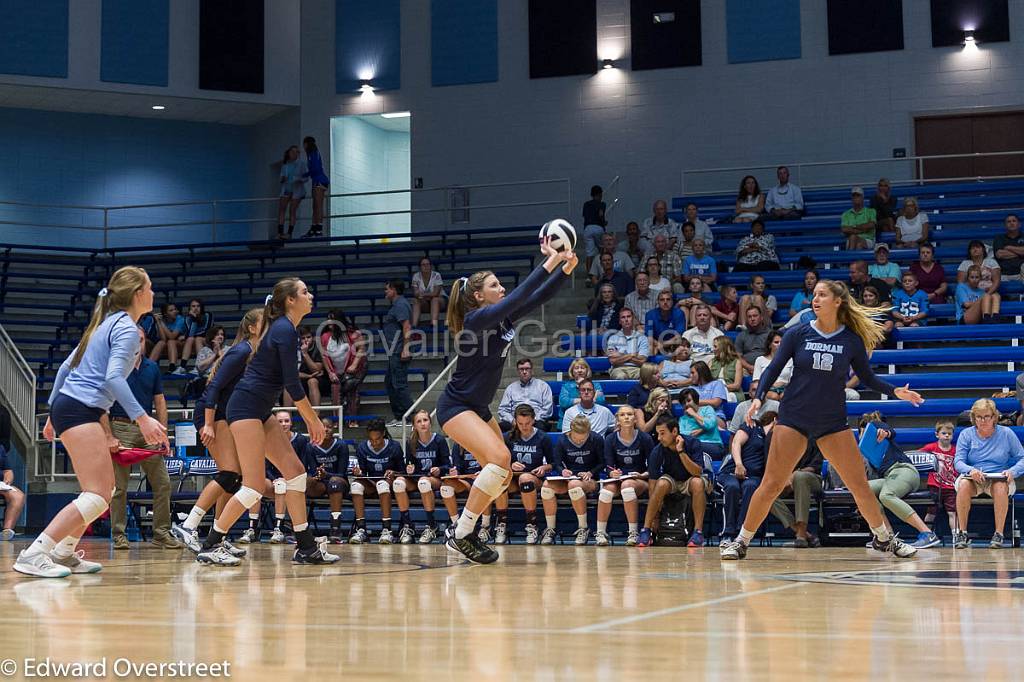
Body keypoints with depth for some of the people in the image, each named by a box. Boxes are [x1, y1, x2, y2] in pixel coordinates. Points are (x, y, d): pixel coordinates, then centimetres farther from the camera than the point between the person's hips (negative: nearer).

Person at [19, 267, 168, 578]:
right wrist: (142, 418, -28)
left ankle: (64, 553, 19)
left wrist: (53, 412, 26)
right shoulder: (127, 329, -9)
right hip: (80, 410, -10)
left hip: (78, 408, 10)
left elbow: (67, 366, 21)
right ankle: (32, 555, -20)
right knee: (97, 497, -15)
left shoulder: (107, 323, 19)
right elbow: (113, 378, -23)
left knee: (104, 490, 16)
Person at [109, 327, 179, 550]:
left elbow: (160, 402, 15)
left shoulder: (152, 368, 11)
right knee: (119, 487, -1)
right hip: (121, 429, -5)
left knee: (162, 483, 0)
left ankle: (161, 533, 7)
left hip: (147, 430, 5)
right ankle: (118, 535, 7)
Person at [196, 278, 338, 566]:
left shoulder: (284, 328, 14)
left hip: (260, 411, 10)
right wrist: (314, 420, -8)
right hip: (246, 407, -10)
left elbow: (288, 381, 21)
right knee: (254, 486, -10)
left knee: (295, 471, 6)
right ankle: (209, 547, -3)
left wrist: (308, 418, 21)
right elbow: (292, 384, -17)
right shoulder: (285, 331, -15)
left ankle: (306, 547, 8)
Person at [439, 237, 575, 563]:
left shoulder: (504, 317, 5)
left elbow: (539, 297, 0)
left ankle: (463, 531, 15)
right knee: (500, 458, -25)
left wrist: (566, 268, -15)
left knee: (502, 472, 5)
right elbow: (520, 296, -31)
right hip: (456, 407, -10)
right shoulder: (476, 319, -19)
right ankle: (460, 534, -17)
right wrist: (549, 262, -30)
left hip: (479, 408, 10)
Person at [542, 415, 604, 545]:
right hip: (568, 478, 3)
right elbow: (556, 463, 6)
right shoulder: (563, 440, 2)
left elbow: (603, 463, 1)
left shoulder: (597, 439, -4)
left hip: (589, 480, -3)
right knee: (547, 485, -28)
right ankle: (550, 529, -17)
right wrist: (563, 471, -17)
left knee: (574, 484, -40)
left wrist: (590, 473, -15)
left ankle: (583, 528, -26)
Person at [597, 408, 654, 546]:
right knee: (607, 489, -32)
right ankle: (600, 533, -22)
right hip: (618, 478, 2)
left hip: (640, 480, -2)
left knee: (627, 485, -36)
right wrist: (612, 473, -22)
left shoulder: (644, 438, -3)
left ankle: (634, 533, -32)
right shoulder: (610, 439, 2)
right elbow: (608, 466, -1)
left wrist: (643, 475, -18)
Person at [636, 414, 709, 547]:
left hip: (689, 481, -1)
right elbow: (652, 483, -17)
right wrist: (655, 515, -21)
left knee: (697, 483, -35)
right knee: (662, 484, -32)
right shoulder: (657, 451, -19)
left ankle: (698, 531, -31)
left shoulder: (692, 444, -21)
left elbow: (697, 472, -29)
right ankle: (646, 530, -26)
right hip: (671, 480, 1)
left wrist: (681, 451, -38)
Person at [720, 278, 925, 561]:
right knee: (771, 485, -6)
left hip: (833, 421, 1)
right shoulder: (797, 334, -3)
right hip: (794, 418, -1)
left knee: (859, 483, 2)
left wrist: (894, 391, -3)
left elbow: (867, 377, 10)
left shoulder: (852, 340, -1)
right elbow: (773, 369, -1)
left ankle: (883, 538, 21)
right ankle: (741, 541, 4)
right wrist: (759, 396, -16)